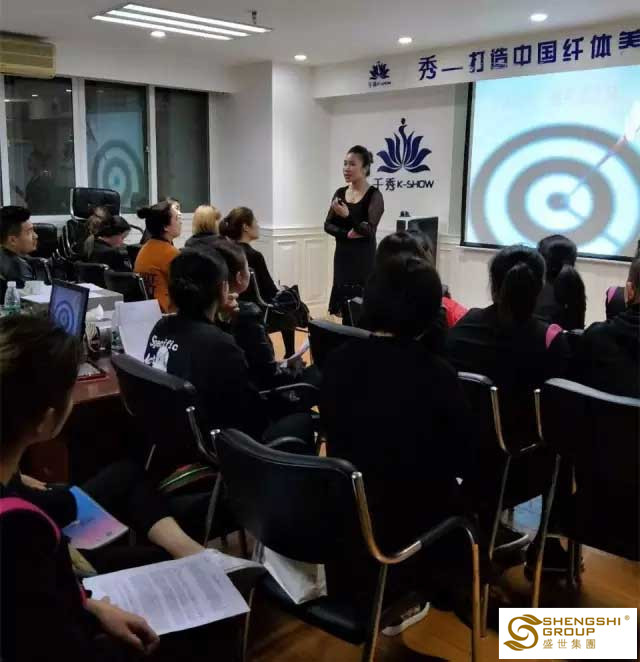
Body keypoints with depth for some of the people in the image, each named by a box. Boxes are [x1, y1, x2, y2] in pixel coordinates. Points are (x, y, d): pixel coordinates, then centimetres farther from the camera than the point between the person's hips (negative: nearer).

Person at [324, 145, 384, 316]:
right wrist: (347, 234, -13)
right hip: (342, 257, 5)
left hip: (363, 259, -5)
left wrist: (347, 215, -30)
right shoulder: (340, 193, 8)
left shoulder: (374, 195, -8)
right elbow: (328, 225, 5)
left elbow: (369, 230, -16)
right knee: (343, 309, 5)